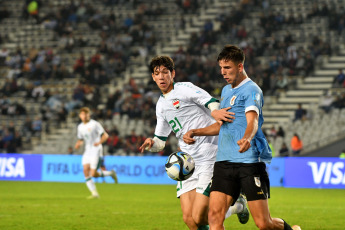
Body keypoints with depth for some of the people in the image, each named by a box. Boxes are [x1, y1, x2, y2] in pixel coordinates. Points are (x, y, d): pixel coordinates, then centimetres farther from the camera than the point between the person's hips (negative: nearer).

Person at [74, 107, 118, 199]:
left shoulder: (95, 124, -7)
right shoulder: (80, 127, 12)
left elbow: (105, 135, -7)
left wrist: (99, 142, -25)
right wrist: (78, 144, 2)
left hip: (96, 151, -6)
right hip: (87, 151, 6)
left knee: (93, 174, -14)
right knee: (86, 171, -11)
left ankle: (110, 173, 12)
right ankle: (94, 193, -6)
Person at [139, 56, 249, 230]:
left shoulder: (184, 89, -4)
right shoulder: (161, 105, 18)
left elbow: (212, 103, -16)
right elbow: (160, 141, 25)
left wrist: (214, 111, -40)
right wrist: (151, 143, 2)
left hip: (209, 159, -7)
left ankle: (237, 207, 14)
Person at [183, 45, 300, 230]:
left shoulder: (251, 90, -7)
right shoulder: (226, 91, 19)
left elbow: (252, 120, -25)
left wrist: (246, 138, -46)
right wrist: (195, 132, 24)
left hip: (250, 162, -7)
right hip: (224, 162, 7)